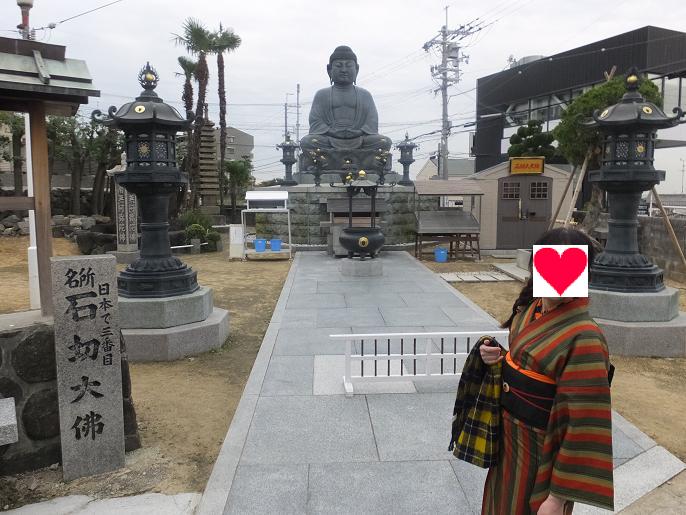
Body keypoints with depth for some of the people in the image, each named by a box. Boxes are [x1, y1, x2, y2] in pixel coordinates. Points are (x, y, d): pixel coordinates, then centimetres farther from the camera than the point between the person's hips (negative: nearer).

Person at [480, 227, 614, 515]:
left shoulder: (584, 339, -26)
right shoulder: (529, 308, -4)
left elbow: (583, 426, -24)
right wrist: (494, 355, -7)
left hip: (539, 454, -6)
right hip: (507, 437, 7)